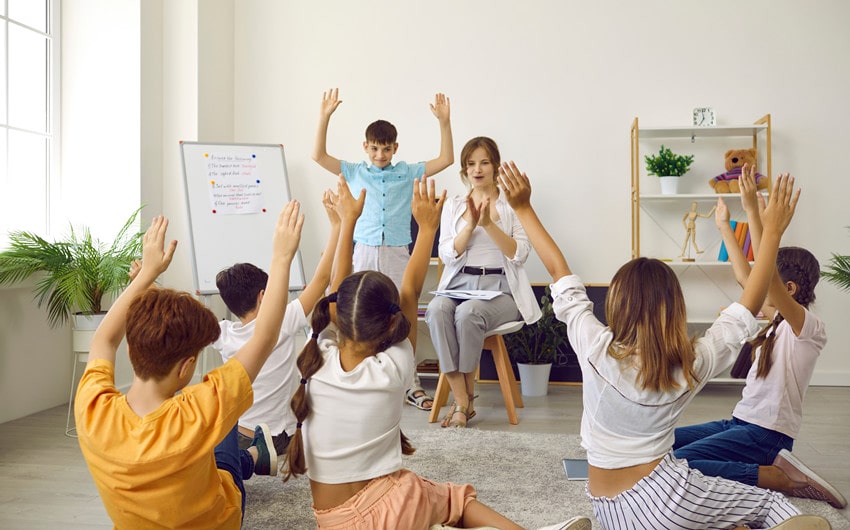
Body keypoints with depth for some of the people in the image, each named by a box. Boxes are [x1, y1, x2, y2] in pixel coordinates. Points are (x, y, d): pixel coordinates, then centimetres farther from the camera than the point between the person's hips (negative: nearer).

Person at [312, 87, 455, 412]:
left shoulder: (408, 174, 9)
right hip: (364, 252, 1)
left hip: (398, 254, 0)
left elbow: (446, 159, 7)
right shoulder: (353, 172, 10)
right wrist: (324, 117, -3)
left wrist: (444, 122, -2)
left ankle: (411, 385, 7)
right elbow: (318, 155, 5)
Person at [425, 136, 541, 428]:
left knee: (467, 313, -35)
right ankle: (461, 401, -26)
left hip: (500, 288, -2)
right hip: (459, 283, 3)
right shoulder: (454, 205, 15)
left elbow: (519, 254, -5)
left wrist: (488, 223, -16)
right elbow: (447, 255, 4)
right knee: (437, 311, -31)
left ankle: (468, 395, -13)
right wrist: (469, 225, -10)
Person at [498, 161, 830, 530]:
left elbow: (559, 271, -6)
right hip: (662, 495, -2)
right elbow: (748, 308, -1)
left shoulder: (595, 349, -13)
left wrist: (523, 208, 0)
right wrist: (772, 232, 2)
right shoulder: (692, 365, -12)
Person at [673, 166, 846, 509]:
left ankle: (780, 477, -13)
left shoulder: (809, 327, -12)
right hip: (741, 422, 9)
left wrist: (753, 210, -32)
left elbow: (768, 278, -28)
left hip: (767, 434, -9)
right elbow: (744, 277, 18)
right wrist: (723, 226, 19)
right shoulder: (776, 322, 12)